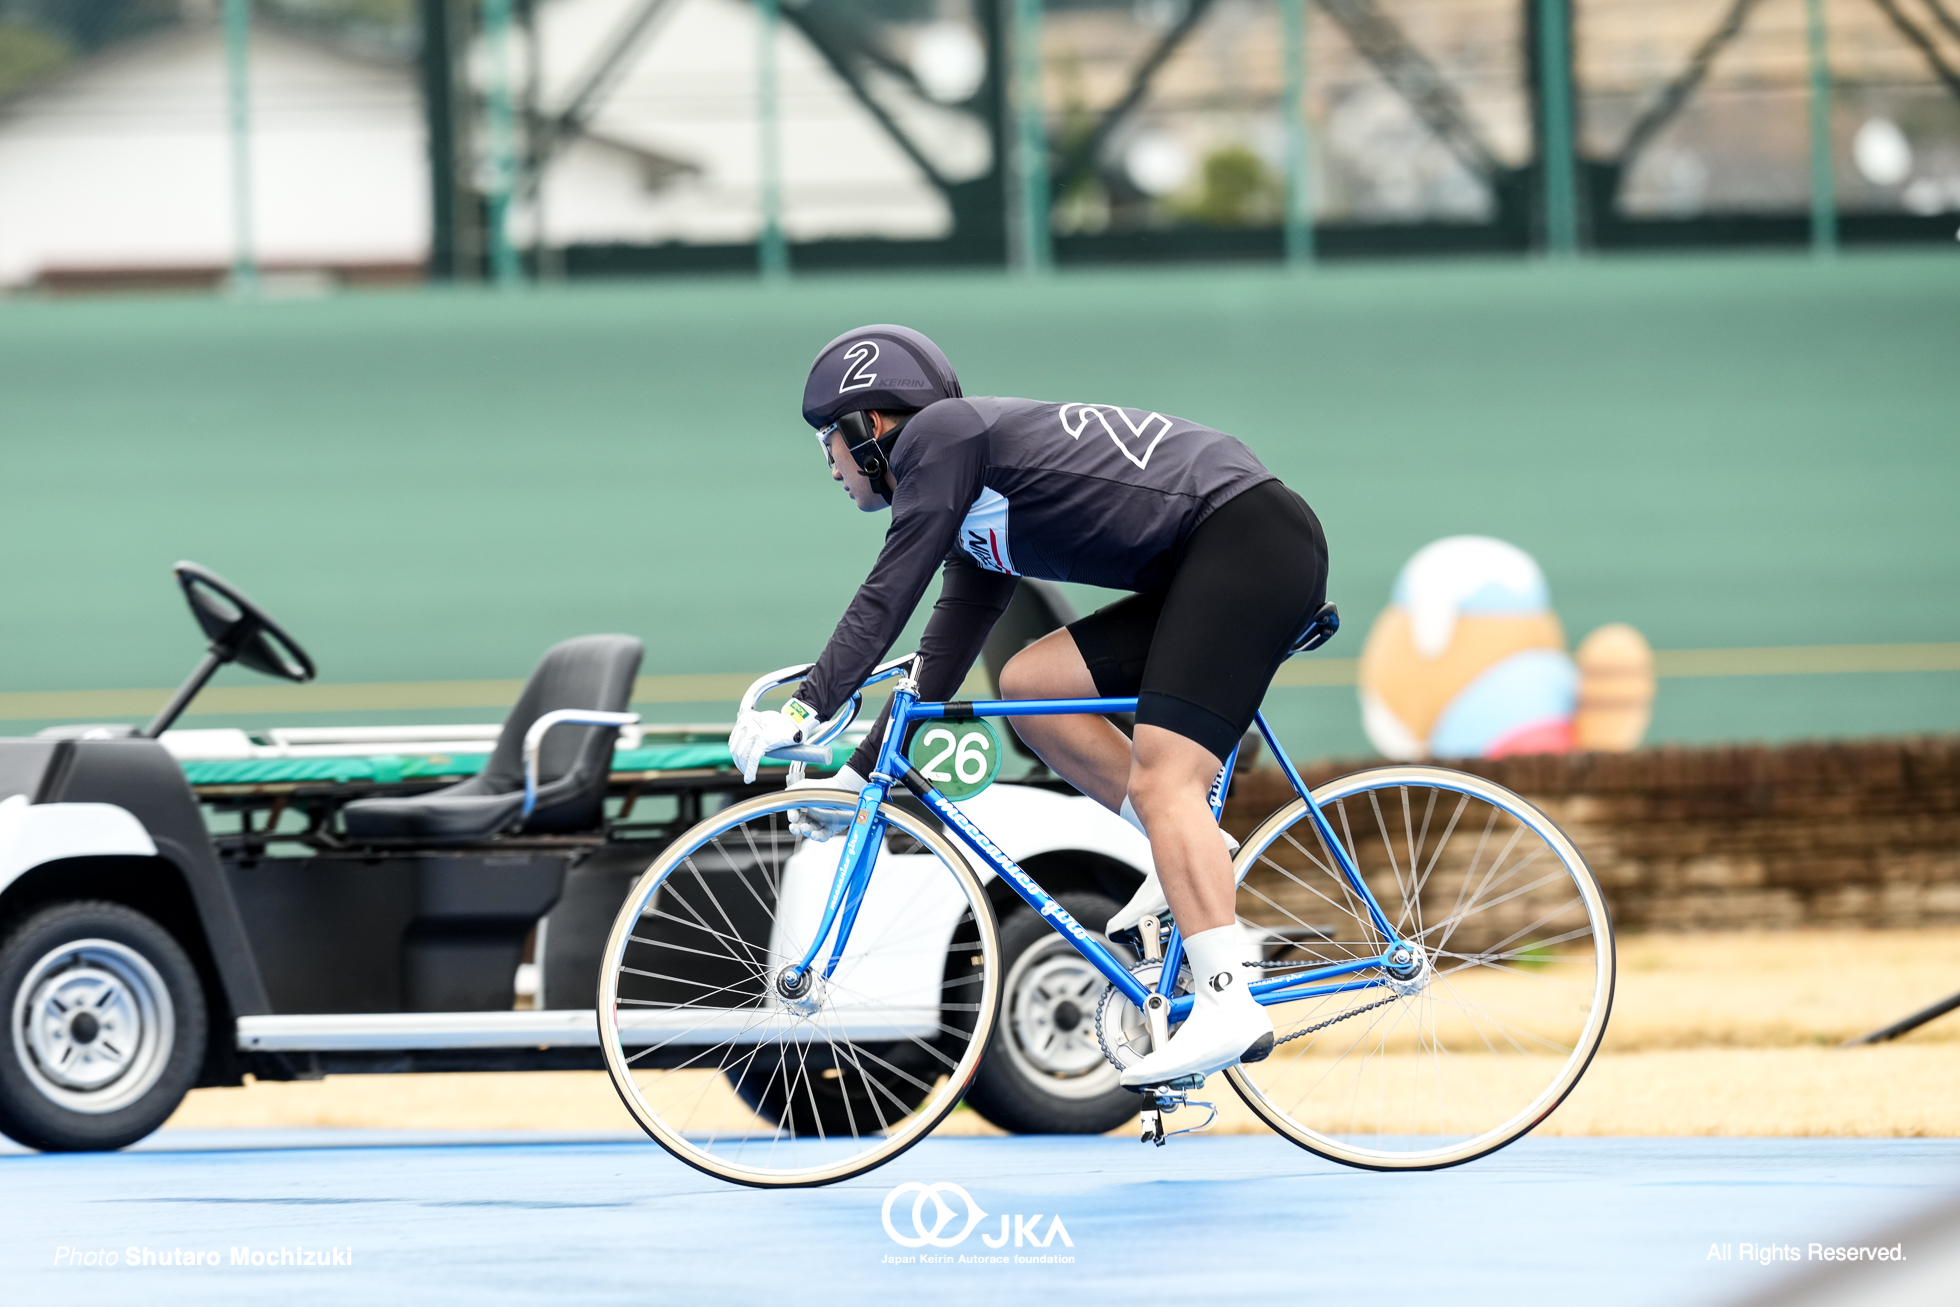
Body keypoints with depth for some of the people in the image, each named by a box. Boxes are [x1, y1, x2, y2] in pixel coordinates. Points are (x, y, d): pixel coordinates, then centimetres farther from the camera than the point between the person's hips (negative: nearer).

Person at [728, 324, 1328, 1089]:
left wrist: (805, 709, -11)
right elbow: (939, 664, 28)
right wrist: (858, 775, 29)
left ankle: (1228, 1009, -28)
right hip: (1202, 568, 10)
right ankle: (1193, 861, 6)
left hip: (1253, 537, -10)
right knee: (1028, 685, 9)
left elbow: (886, 598, -11)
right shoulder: (976, 513, 24)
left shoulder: (938, 436, -3)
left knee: (1162, 778, -18)